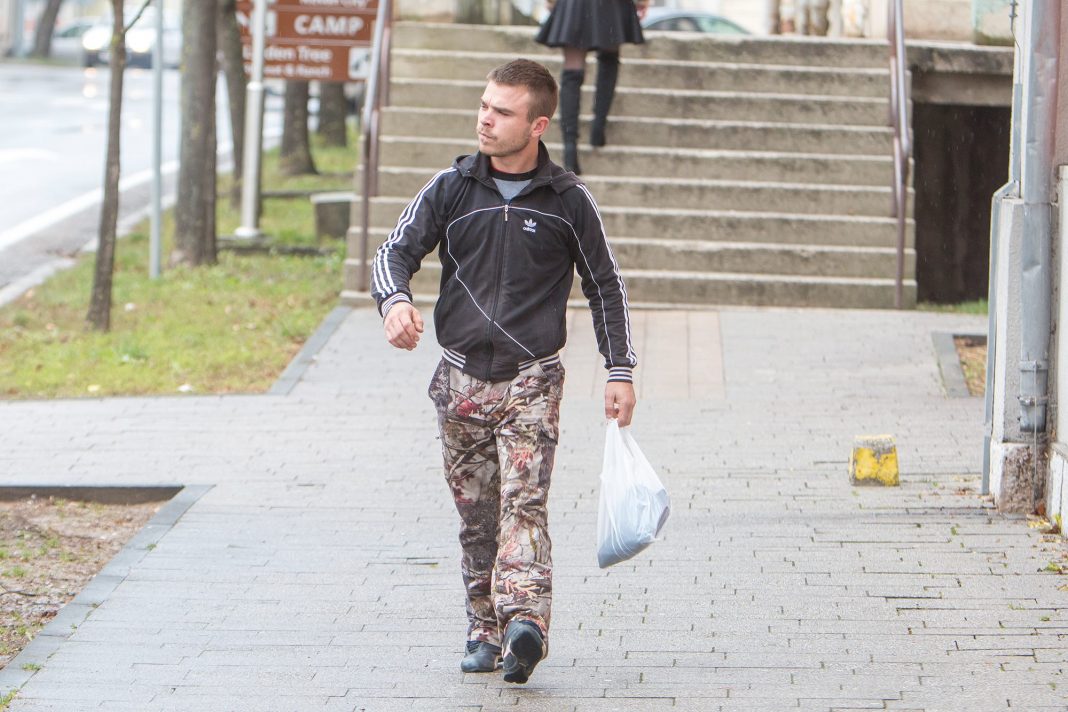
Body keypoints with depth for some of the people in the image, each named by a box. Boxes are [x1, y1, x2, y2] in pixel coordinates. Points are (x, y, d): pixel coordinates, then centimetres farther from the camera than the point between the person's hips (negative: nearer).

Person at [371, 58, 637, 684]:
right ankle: (485, 631, 16)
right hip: (461, 378, 3)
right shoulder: (451, 189, 5)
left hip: (532, 379, -3)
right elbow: (397, 250, 1)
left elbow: (606, 286, 10)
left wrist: (621, 372, 6)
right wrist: (395, 300, -22)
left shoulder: (567, 200, 1)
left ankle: (525, 622, -30)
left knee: (524, 502, -17)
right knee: (476, 512, 7)